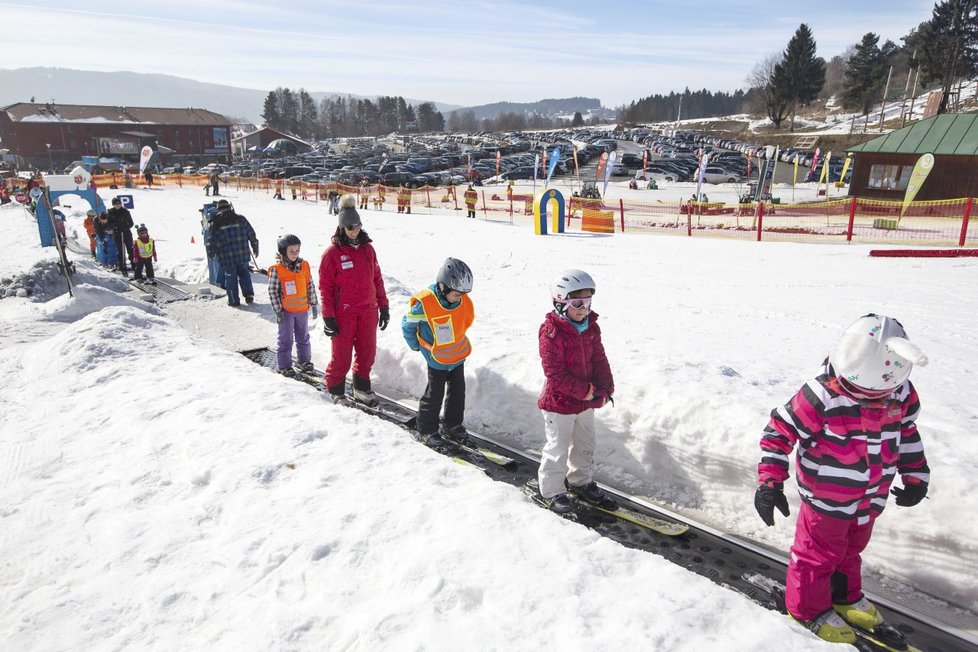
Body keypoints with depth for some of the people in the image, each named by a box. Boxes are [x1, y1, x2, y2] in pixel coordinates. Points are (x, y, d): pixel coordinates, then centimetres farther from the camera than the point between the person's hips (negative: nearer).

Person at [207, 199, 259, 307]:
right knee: (244, 275, 18)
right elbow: (252, 235, 5)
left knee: (231, 278, 8)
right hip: (243, 255, 2)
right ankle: (249, 296, 16)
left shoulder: (215, 223, -4)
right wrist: (255, 248, 16)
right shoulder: (241, 219, 0)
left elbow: (212, 241, 0)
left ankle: (234, 300, 12)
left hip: (227, 257, -2)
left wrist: (211, 253, 15)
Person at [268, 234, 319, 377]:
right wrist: (278, 311, -12)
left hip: (302, 309, 4)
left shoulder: (304, 266, -1)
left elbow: (310, 286, 6)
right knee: (286, 339, 6)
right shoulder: (276, 269, -13)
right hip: (286, 311, -4)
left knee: (303, 338, 16)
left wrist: (314, 304, 8)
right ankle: (284, 365, 17)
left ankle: (305, 361, 31)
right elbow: (272, 292, -11)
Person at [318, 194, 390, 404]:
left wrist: (384, 306, 10)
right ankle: (335, 390, 23)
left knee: (367, 352, 12)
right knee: (341, 355, 3)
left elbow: (377, 278, 11)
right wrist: (328, 317, -10)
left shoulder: (367, 248, 6)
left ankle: (362, 387, 31)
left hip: (368, 311, 5)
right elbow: (325, 287, -7)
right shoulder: (332, 252, -8)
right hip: (343, 314, -4)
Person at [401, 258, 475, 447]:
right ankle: (426, 430, 19)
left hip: (458, 355, 5)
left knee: (458, 391, 14)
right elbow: (407, 325, -10)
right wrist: (417, 346, 1)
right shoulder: (424, 304, -26)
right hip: (437, 359, -5)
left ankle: (453, 425, 31)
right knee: (434, 395, 3)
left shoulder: (464, 302, -11)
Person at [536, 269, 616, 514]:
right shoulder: (551, 331, -23)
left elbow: (599, 360, 5)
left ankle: (581, 482, 42)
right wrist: (587, 391, -24)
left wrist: (605, 388, -11)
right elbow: (555, 373, -25)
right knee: (558, 449, 5)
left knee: (585, 445, 22)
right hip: (559, 402, -7)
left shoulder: (591, 327, 1)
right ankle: (552, 490, 24)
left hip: (586, 401, 7)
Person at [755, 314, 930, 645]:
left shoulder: (902, 394, -11)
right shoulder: (820, 397, -31)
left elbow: (907, 433, 9)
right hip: (827, 501, -6)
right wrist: (770, 482, -25)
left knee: (852, 548, 27)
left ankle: (845, 595, 50)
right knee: (819, 553, 11)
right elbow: (779, 432, -23)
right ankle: (808, 607, 33)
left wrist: (915, 475, 12)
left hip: (871, 499, 6)